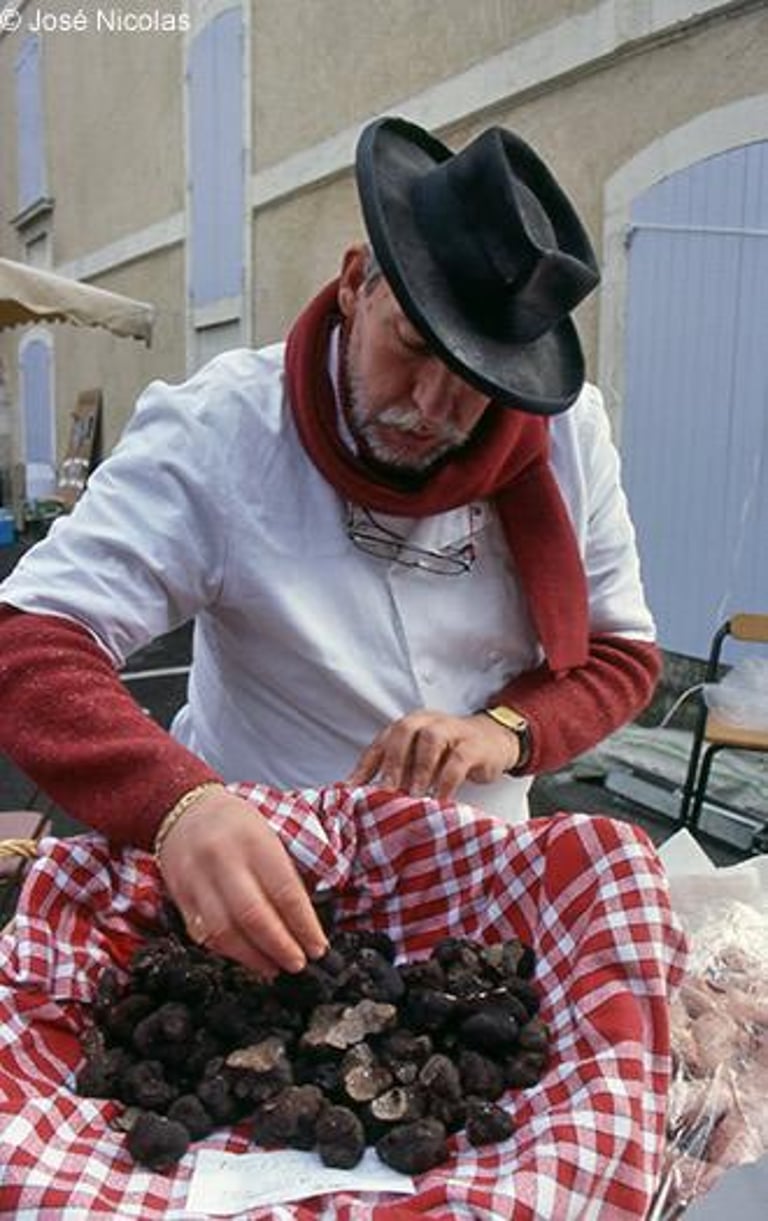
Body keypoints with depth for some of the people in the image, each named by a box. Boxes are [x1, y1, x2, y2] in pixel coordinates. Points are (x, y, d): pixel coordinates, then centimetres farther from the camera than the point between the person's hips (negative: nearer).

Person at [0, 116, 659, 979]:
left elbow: (622, 651, 0)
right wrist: (178, 804, -45)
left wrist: (510, 729, -21)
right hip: (260, 885, -2)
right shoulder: (218, 432, -21)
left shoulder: (568, 434, -10)